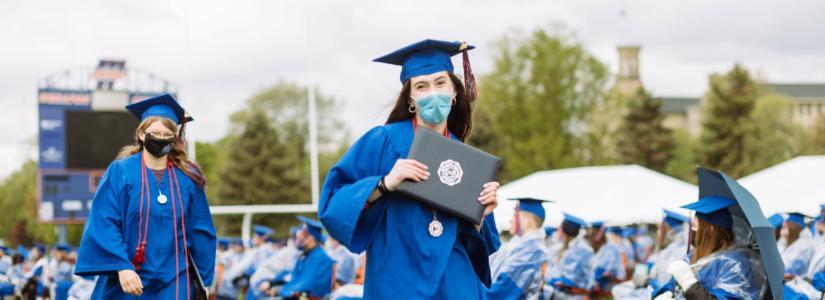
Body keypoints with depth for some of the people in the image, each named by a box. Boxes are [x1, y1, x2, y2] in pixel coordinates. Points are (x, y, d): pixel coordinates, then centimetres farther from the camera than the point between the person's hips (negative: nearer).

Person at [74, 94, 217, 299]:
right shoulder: (120, 172, -3)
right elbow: (103, 224, -10)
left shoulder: (187, 179, 5)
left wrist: (204, 280, 8)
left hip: (173, 283, 2)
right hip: (127, 279, -2)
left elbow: (200, 231, 10)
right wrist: (122, 267, -20)